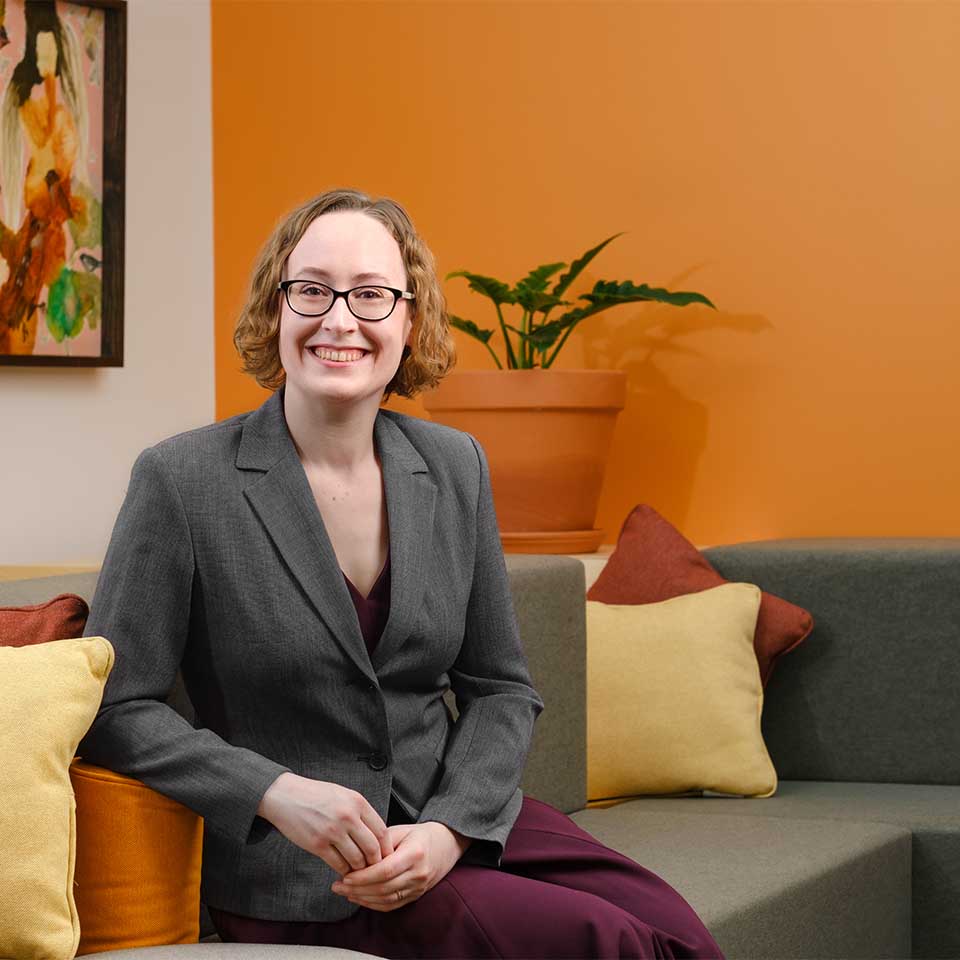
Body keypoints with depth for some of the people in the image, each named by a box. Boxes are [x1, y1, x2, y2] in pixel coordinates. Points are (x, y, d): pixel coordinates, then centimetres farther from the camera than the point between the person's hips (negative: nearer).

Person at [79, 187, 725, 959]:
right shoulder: (181, 481, -9)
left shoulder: (455, 467, 5)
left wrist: (450, 828, -9)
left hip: (459, 818, 5)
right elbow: (115, 707, -8)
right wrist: (280, 794, -20)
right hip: (295, 868, -5)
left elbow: (501, 688, 9)